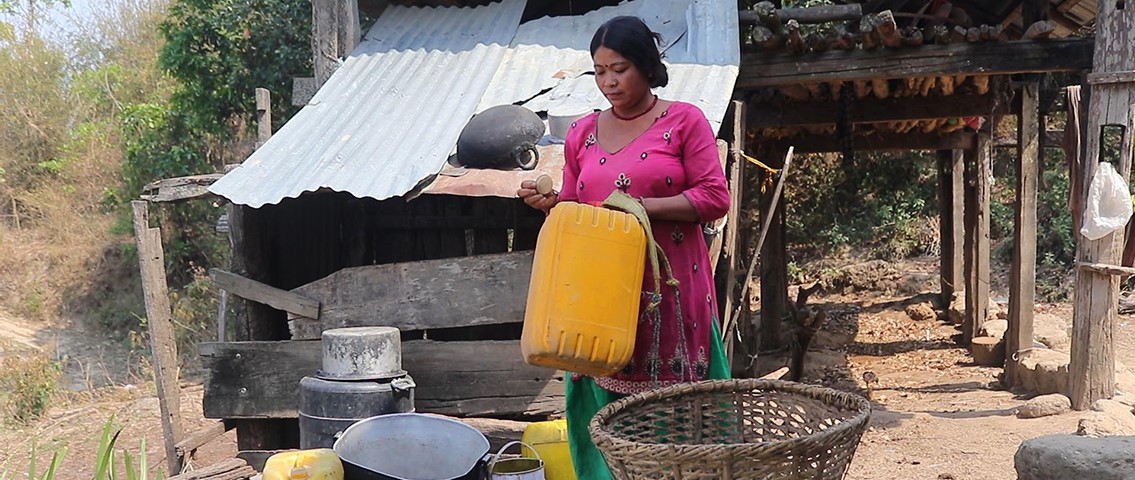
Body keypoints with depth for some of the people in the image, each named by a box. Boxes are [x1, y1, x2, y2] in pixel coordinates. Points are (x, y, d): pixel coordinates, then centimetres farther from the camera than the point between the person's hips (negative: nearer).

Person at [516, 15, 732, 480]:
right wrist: (549, 202, -3)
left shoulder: (683, 121, 0)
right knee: (611, 405, 5)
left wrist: (642, 206, -16)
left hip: (670, 286, -3)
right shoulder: (583, 132, 12)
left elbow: (715, 197, -7)